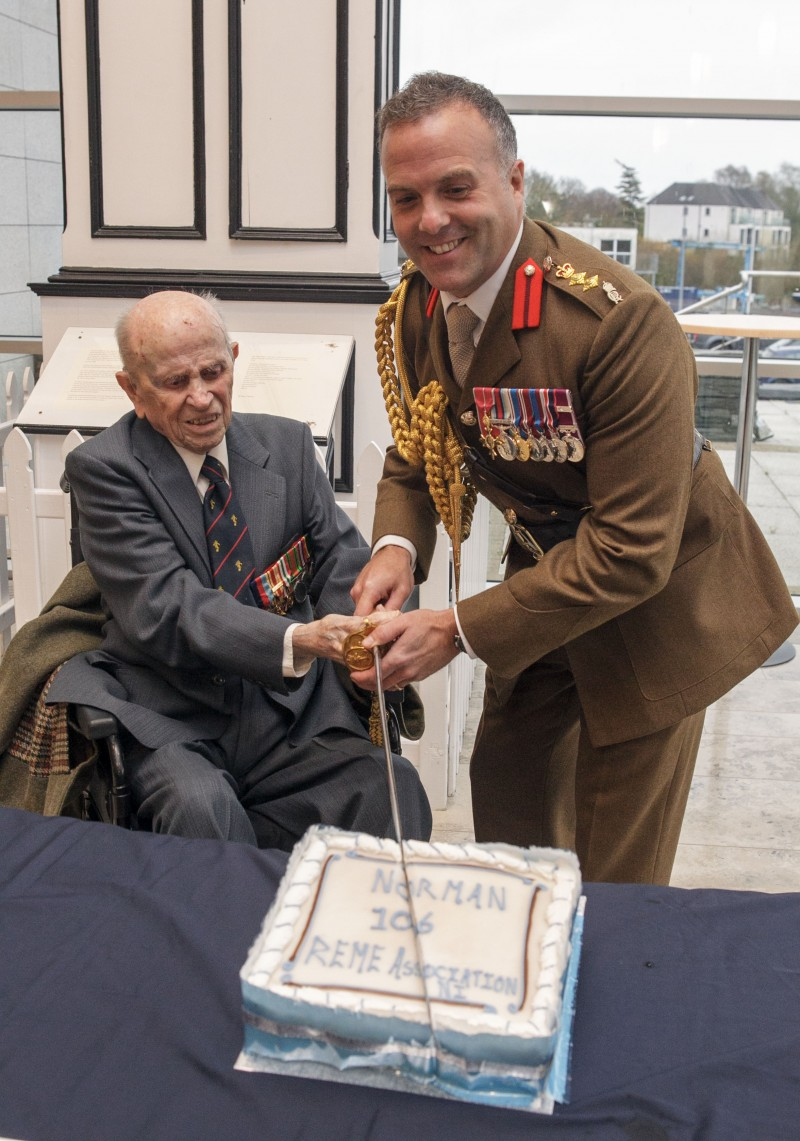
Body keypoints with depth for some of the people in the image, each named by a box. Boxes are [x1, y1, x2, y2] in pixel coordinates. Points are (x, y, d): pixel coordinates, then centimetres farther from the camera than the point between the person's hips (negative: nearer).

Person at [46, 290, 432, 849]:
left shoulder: (288, 444, 11)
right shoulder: (104, 468, -3)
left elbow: (342, 563, 6)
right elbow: (166, 607, -16)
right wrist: (298, 641, -31)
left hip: (294, 712, 3)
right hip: (169, 722, -3)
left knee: (394, 792, -24)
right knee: (200, 808, -34)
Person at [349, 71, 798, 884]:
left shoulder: (621, 322, -33)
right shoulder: (412, 309, -9)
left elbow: (634, 550, -32)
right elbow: (415, 453, 6)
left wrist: (457, 632, -31)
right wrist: (396, 548, -17)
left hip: (653, 600, -6)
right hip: (545, 575, 7)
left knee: (616, 870, 6)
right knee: (506, 796, 23)